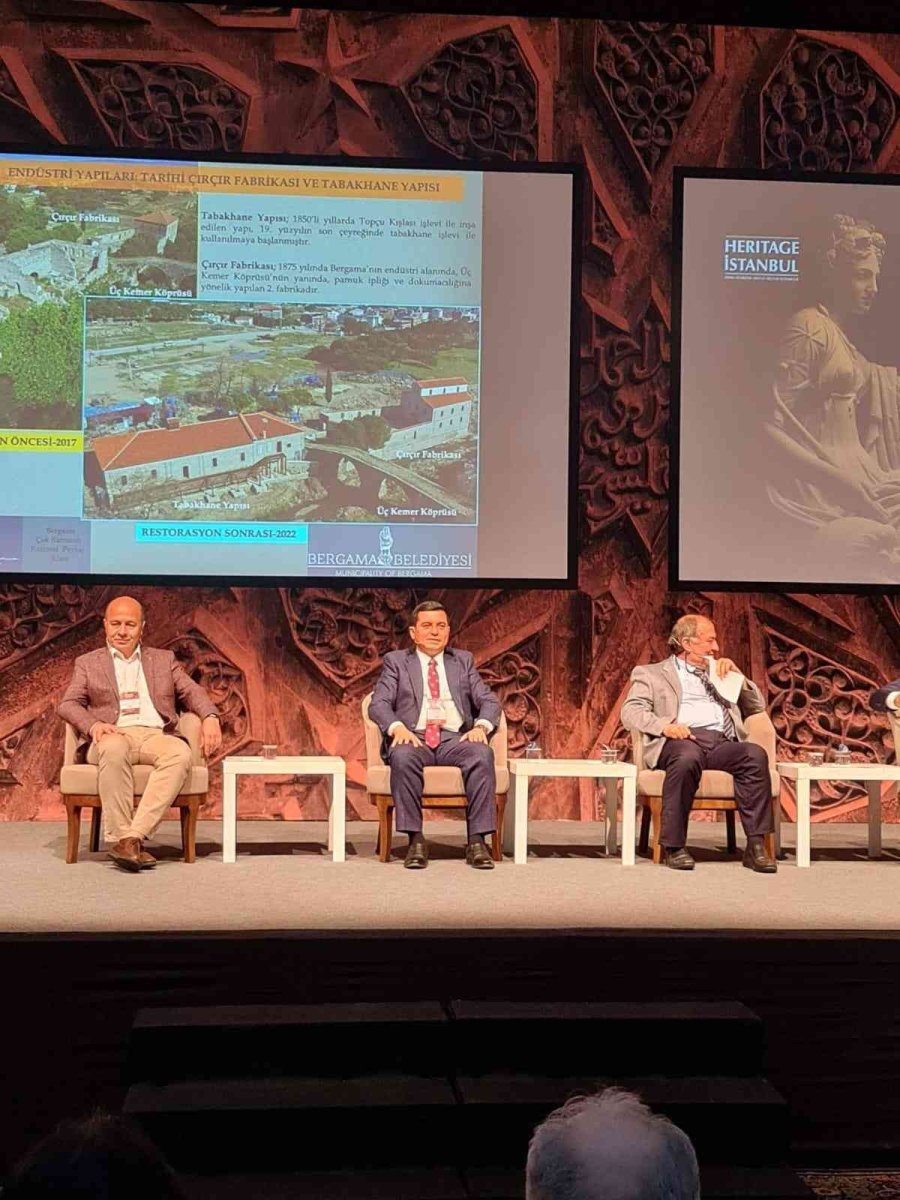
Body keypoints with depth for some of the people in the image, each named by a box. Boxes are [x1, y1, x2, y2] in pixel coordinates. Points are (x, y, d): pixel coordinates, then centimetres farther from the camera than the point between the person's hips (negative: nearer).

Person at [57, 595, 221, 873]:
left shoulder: (164, 660, 25)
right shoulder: (88, 663, 22)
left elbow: (193, 692, 14)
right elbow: (67, 704, 9)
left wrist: (210, 717, -9)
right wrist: (93, 725, -13)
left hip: (155, 735, 1)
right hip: (112, 736, -1)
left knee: (181, 753, -34)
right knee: (114, 749, -39)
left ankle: (135, 835, -40)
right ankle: (120, 838, -38)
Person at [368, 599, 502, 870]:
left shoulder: (463, 660, 22)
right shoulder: (396, 661, 16)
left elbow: (489, 701, 13)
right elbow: (378, 704, 4)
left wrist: (481, 726, -10)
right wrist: (397, 727, -18)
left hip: (455, 739, 2)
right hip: (414, 738, -1)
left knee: (483, 754, -32)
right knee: (402, 756, -37)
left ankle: (476, 841, -30)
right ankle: (415, 840, -30)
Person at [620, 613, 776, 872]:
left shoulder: (719, 674, 34)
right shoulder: (650, 674, 20)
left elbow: (757, 706, 31)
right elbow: (630, 712, 4)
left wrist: (736, 676, 16)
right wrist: (664, 724, -14)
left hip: (723, 743, 4)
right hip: (683, 741, -4)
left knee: (755, 754, -29)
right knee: (688, 757, -39)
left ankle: (756, 845, -27)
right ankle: (673, 846, -30)